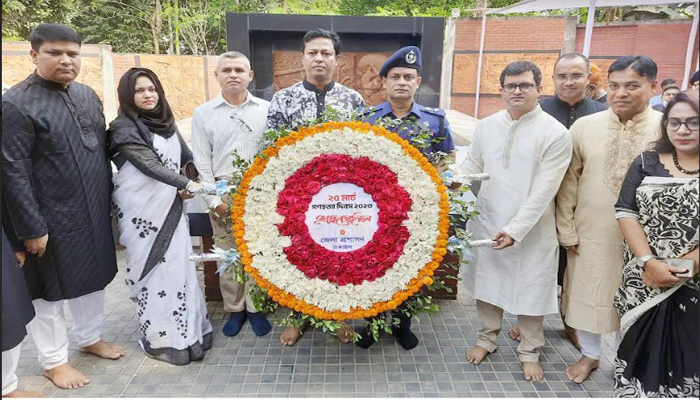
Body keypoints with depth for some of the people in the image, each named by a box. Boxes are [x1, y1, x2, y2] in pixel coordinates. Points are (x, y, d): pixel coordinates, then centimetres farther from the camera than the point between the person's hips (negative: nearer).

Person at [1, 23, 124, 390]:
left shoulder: (88, 95, 7)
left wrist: (108, 200, 12)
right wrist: (31, 227, -18)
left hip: (94, 212, 7)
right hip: (52, 218, -6)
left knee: (93, 276, 19)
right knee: (49, 287, 10)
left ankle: (89, 338, 41)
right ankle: (53, 360, 29)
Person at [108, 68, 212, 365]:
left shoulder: (166, 122, 12)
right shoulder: (124, 127, -8)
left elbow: (185, 158, 16)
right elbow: (150, 164, -19)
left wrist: (183, 188, 2)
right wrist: (187, 184, -27)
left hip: (170, 205, 6)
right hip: (142, 208, -6)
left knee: (178, 264, 8)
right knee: (154, 268, -1)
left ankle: (185, 330, 20)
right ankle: (163, 338, 11)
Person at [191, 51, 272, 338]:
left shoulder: (266, 109, 4)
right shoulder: (203, 113, 6)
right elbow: (202, 161, 4)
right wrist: (213, 199, -3)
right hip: (223, 193, 1)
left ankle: (256, 308, 20)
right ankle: (234, 309, 22)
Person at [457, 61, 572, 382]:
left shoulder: (555, 133, -10)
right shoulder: (486, 126, 3)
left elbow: (543, 191, -15)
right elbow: (472, 164, 7)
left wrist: (515, 229, -20)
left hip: (530, 230, -3)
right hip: (486, 223, 4)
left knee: (529, 291, 10)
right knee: (486, 284, 16)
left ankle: (529, 352, 31)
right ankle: (487, 338, 38)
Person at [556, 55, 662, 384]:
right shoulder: (584, 126, -3)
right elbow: (569, 182, 0)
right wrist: (567, 231, -1)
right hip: (590, 233, 1)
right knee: (587, 294, 14)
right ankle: (590, 353, 38)